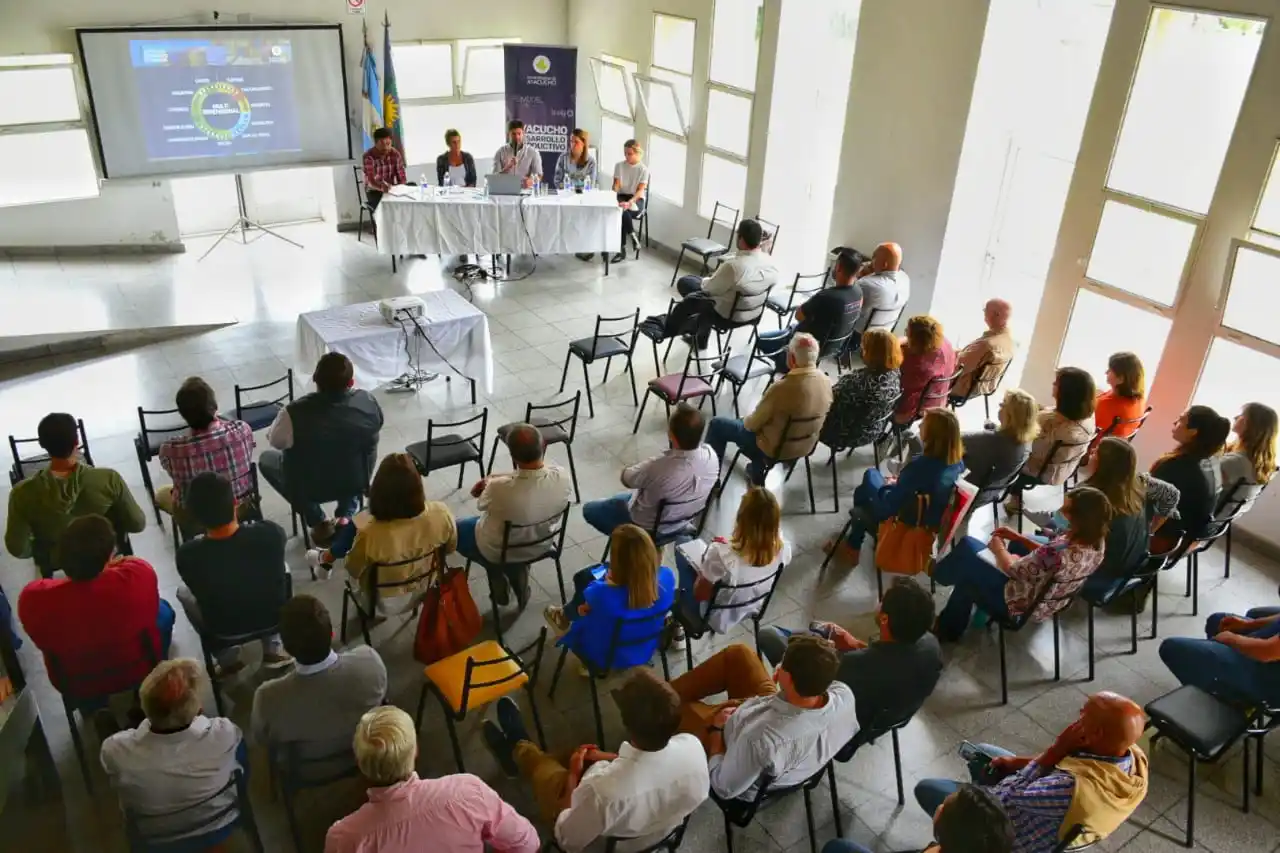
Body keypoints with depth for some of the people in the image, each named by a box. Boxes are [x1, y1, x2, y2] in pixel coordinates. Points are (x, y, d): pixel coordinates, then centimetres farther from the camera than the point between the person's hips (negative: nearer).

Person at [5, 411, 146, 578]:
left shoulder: (24, 493, -29)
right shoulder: (109, 479, -31)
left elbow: (17, 549, -18)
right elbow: (137, 524, -19)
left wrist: (37, 548, 4)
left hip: (54, 564, 0)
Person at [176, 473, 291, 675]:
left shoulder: (188, 554, -30)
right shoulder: (270, 533, -28)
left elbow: (196, 590, -5)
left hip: (225, 630, 0)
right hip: (274, 616, 1)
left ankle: (227, 659, 30)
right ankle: (273, 649, 29)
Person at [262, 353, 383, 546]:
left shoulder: (295, 413, -30)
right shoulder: (368, 402, -20)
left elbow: (275, 441, -8)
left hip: (308, 487, -2)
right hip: (357, 482, 3)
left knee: (266, 459, 26)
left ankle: (318, 522, 20)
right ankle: (346, 515, 27)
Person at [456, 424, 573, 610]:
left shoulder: (500, 489, -40)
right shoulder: (562, 476, -29)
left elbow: (481, 504, -14)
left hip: (500, 552, -4)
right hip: (542, 545, 4)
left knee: (456, 530, 25)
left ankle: (498, 574, 17)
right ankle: (518, 571, 23)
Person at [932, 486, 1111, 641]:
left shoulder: (1060, 553, -42)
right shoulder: (1096, 541, -15)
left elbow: (1013, 569, -22)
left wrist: (998, 548, -3)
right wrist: (1019, 538, 4)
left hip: (1020, 604, -8)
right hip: (1047, 600, 8)